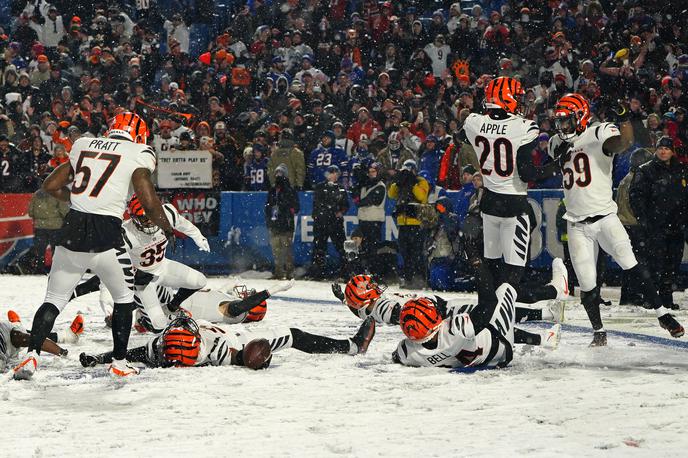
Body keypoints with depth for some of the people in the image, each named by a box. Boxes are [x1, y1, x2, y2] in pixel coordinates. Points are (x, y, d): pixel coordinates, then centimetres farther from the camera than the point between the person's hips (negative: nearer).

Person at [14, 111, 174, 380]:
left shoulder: (84, 145, 15)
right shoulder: (138, 154, 1)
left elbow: (50, 186, 18)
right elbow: (149, 202, -7)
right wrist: (167, 228, 10)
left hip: (72, 230, 3)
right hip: (105, 236, -3)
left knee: (54, 299, 12)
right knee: (124, 298, 18)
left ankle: (32, 355, -5)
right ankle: (119, 364, 18)